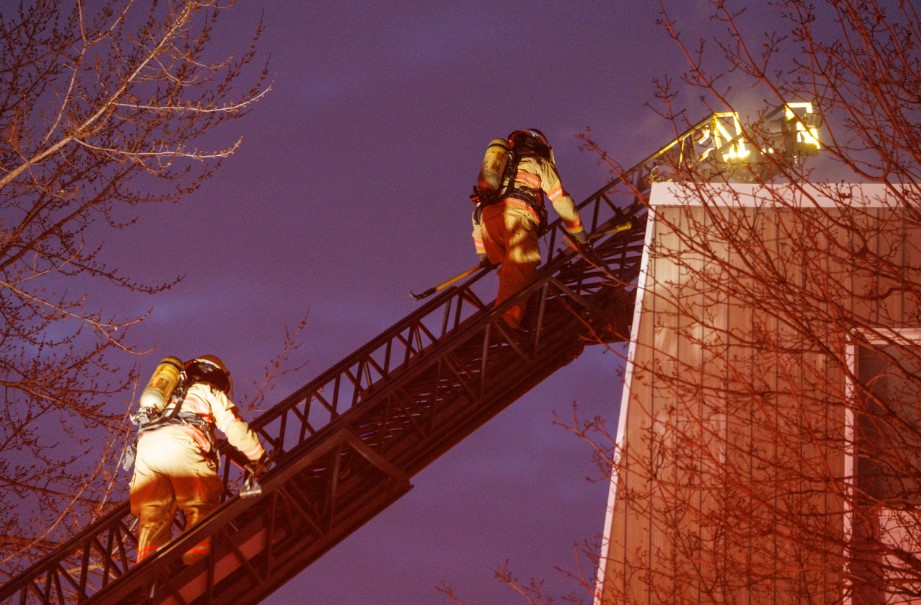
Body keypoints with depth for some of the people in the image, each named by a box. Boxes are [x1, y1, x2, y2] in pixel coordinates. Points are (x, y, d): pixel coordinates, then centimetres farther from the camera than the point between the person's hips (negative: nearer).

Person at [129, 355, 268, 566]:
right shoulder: (211, 392, 26)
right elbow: (235, 427, 15)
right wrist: (259, 459, 23)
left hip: (146, 442, 5)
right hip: (180, 443, -5)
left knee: (153, 516, 3)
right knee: (202, 506, 4)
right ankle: (195, 556, -14)